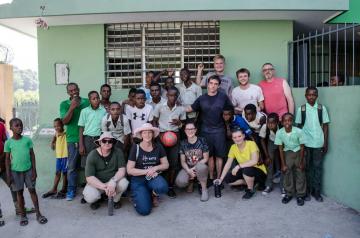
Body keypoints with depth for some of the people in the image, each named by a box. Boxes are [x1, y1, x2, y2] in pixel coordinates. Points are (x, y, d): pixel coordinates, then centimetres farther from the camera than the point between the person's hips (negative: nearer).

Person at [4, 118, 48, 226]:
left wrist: (34, 170, -1)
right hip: (15, 171, 0)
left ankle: (38, 214, 11)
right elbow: (7, 159, 0)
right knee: (19, 192, 10)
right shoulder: (8, 142, -5)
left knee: (32, 190, 4)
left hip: (28, 169, 1)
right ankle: (23, 215, 21)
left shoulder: (27, 140, -3)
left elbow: (32, 155, 2)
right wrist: (8, 175, -3)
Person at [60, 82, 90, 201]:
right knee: (72, 166, 4)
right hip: (73, 139, 0)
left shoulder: (87, 102, 3)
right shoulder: (64, 104, 3)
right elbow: (64, 121, -6)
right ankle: (71, 190, 13)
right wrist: (72, 107, -15)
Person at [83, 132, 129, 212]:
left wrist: (113, 181, -36)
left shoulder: (118, 152, -11)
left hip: (113, 181, 1)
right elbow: (89, 177, -21)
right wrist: (104, 187, -34)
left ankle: (115, 199, 3)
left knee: (123, 183, -30)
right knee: (89, 197, -31)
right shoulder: (92, 155, -14)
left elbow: (122, 170, -16)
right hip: (97, 183, -1)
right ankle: (97, 199, 9)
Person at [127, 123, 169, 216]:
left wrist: (155, 168, -15)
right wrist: (147, 171, -16)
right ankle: (139, 195, 15)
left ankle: (154, 194, 3)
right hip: (138, 179, -2)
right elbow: (129, 170, -9)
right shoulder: (135, 148, -9)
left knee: (162, 187, -35)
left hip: (154, 177, 3)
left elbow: (166, 165, 4)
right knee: (144, 210, -20)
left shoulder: (158, 147, 0)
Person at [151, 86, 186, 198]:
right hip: (162, 135, -1)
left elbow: (183, 124, 10)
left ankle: (170, 186, 11)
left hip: (175, 136, 2)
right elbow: (154, 122, 2)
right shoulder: (159, 107, -5)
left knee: (174, 162, 0)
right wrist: (158, 134, -10)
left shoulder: (181, 109, 0)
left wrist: (179, 123, -13)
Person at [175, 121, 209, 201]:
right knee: (180, 182, -28)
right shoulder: (183, 143, 1)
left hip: (200, 166, -2)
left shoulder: (202, 141, -5)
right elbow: (183, 161, 1)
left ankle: (204, 190, -15)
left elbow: (206, 158, -5)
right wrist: (189, 170, -18)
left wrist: (195, 168, -17)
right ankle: (191, 181, 10)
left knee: (200, 167, -40)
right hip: (188, 168, 2)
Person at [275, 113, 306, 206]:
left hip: (298, 152, -1)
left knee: (300, 174, -2)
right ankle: (289, 194, 16)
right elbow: (280, 149, -10)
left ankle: (300, 195, 12)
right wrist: (283, 164, -8)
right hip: (287, 153, 2)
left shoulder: (298, 131, -26)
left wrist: (301, 162, -10)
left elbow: (302, 147, -13)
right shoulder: (279, 132, -20)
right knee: (287, 172, 0)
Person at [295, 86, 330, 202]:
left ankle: (316, 191, 19)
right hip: (305, 143, 0)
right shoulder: (301, 109, -1)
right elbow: (299, 126, 4)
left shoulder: (322, 108, -1)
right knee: (307, 167, 8)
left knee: (318, 167, 7)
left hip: (318, 143, 0)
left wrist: (325, 143, 0)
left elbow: (325, 126, 3)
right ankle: (307, 190, 19)